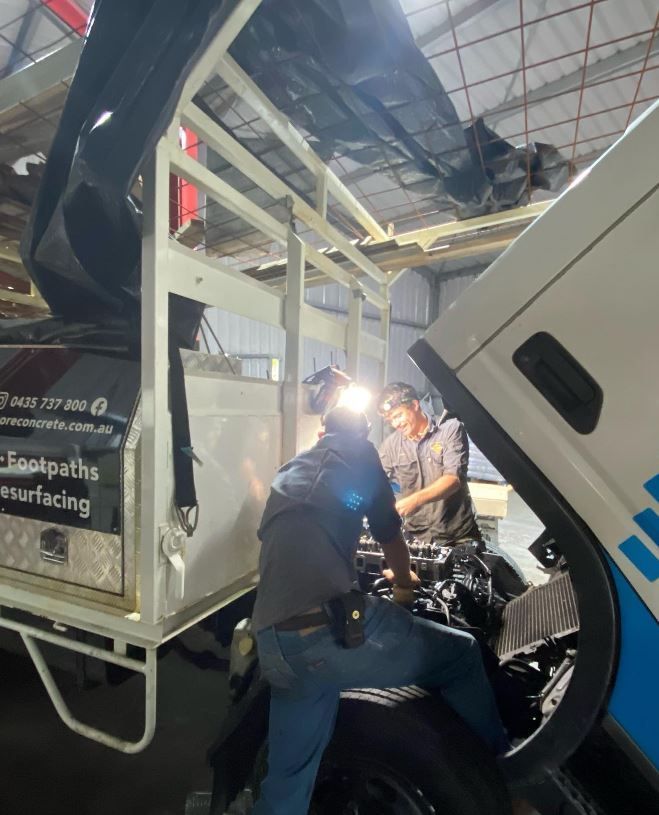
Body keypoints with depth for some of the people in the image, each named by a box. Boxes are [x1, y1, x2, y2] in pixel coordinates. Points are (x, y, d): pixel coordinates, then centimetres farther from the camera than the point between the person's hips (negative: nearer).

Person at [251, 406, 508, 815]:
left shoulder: (289, 473, 26)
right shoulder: (357, 451, 9)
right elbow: (391, 538, 17)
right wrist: (404, 583, 38)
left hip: (274, 650, 7)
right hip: (332, 630, -6)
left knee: (287, 780, 26)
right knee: (463, 655, 16)